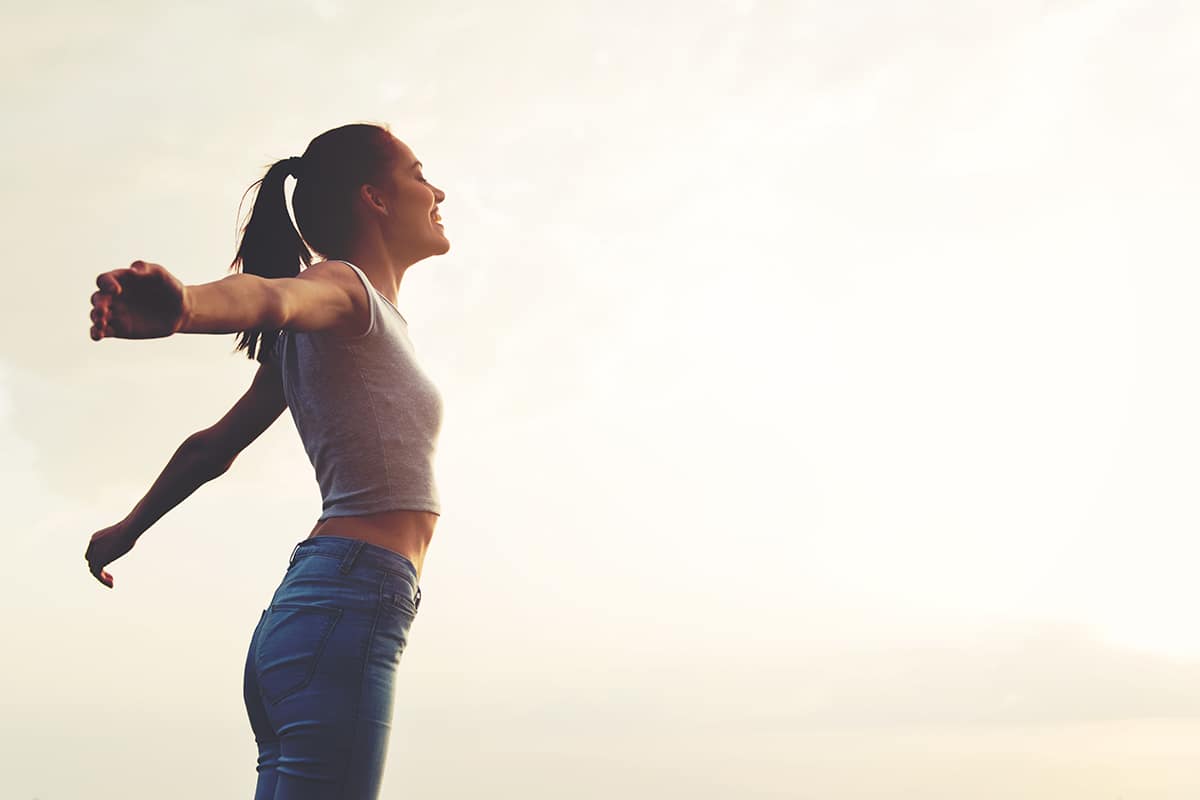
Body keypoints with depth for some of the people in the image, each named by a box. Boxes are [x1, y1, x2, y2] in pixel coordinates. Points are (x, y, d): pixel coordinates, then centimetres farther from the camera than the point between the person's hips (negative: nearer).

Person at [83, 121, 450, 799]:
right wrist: (186, 305, -48)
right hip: (349, 602, -9)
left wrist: (127, 530, 42)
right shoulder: (342, 287, -2)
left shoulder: (326, 336, 26)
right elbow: (271, 294, -26)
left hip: (303, 616, 9)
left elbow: (215, 446, 32)